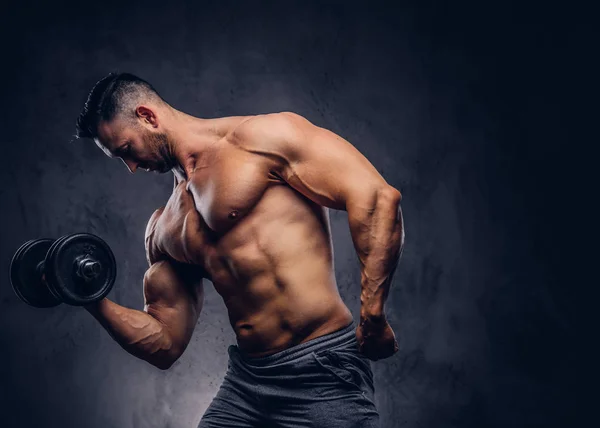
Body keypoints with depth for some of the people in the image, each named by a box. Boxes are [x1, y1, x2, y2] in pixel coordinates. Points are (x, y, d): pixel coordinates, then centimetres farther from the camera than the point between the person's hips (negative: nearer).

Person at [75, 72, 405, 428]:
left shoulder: (260, 137, -4)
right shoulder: (165, 230, 16)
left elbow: (376, 196, -14)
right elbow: (165, 345, 17)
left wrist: (372, 314, -20)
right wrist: (94, 301, 3)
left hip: (321, 373, -6)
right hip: (244, 382, 7)